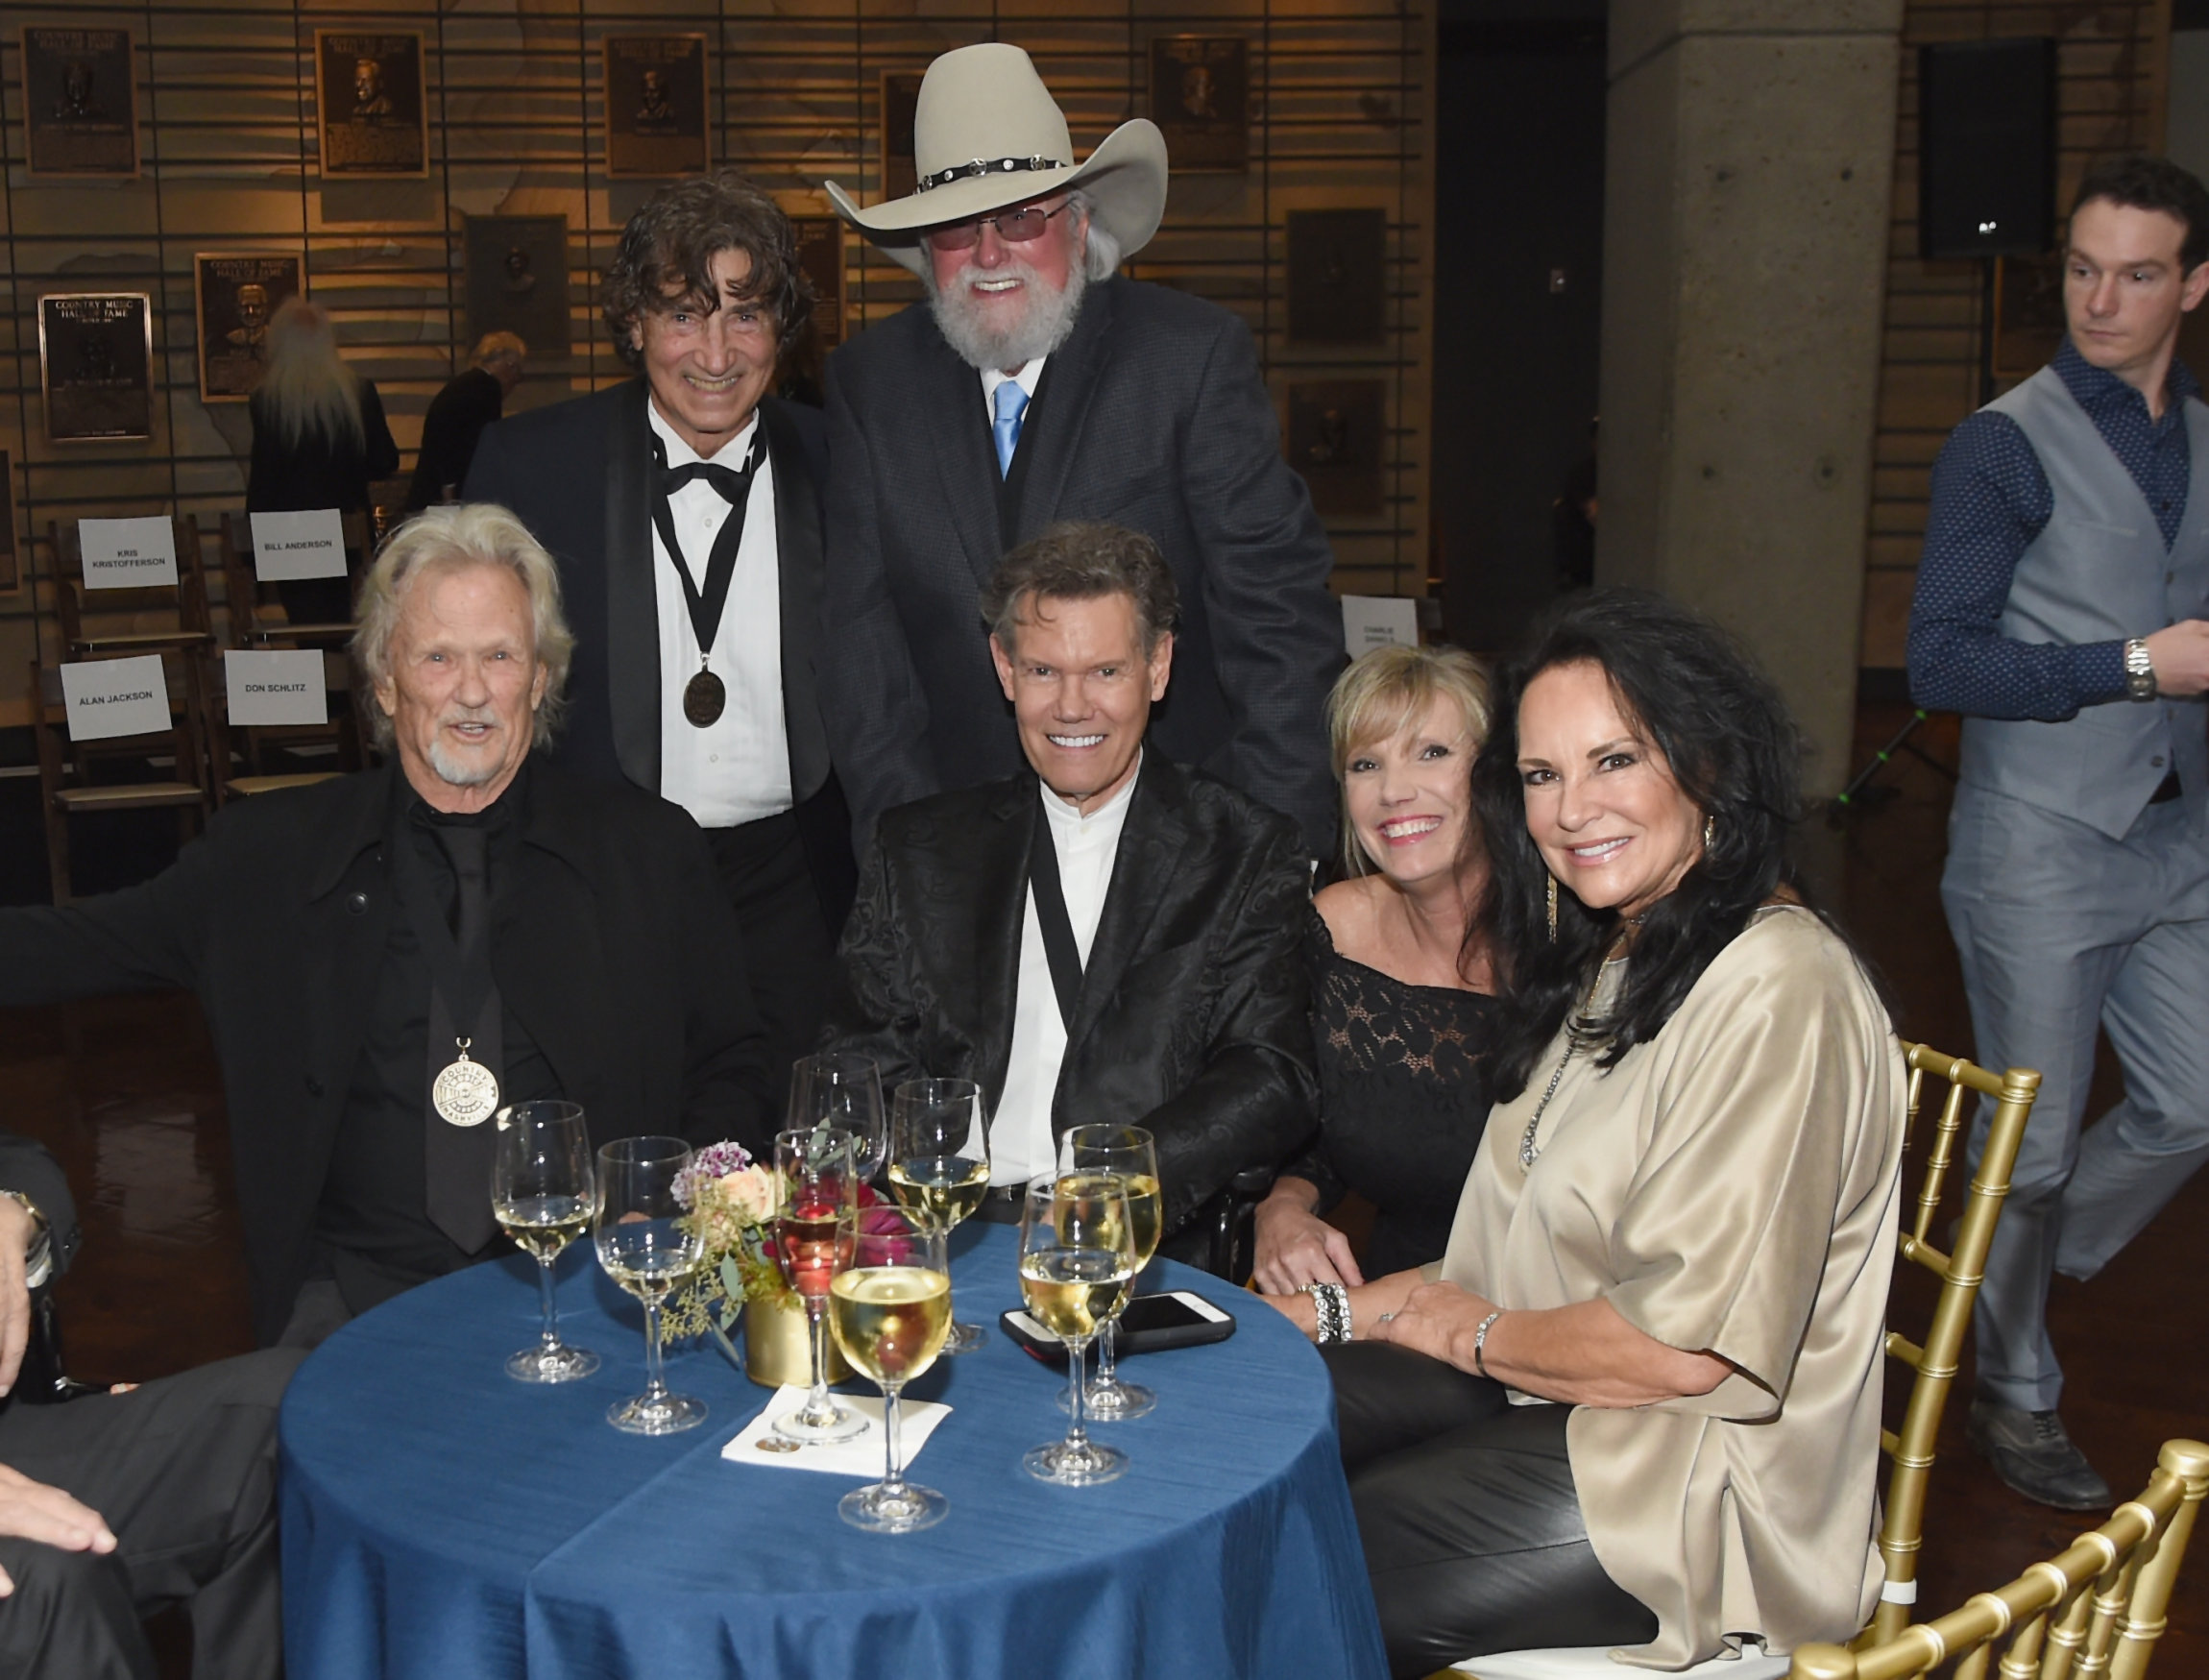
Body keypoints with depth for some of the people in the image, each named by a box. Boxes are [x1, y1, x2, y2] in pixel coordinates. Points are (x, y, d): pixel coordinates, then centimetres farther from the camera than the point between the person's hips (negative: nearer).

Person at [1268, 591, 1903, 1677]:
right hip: (1538, 1379, 9)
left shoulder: (1776, 992, -20)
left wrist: (1458, 1327, -7)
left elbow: (1688, 1348, -22)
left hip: (1696, 1481, -8)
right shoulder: (1608, 956, 11)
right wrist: (1351, 1308, 0)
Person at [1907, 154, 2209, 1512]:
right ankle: (2016, 1394, 22)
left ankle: (2025, 1276, 34)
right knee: (2037, 1136, 2)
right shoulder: (2008, 446, -9)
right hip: (2039, 850, -6)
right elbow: (1941, 660, -16)